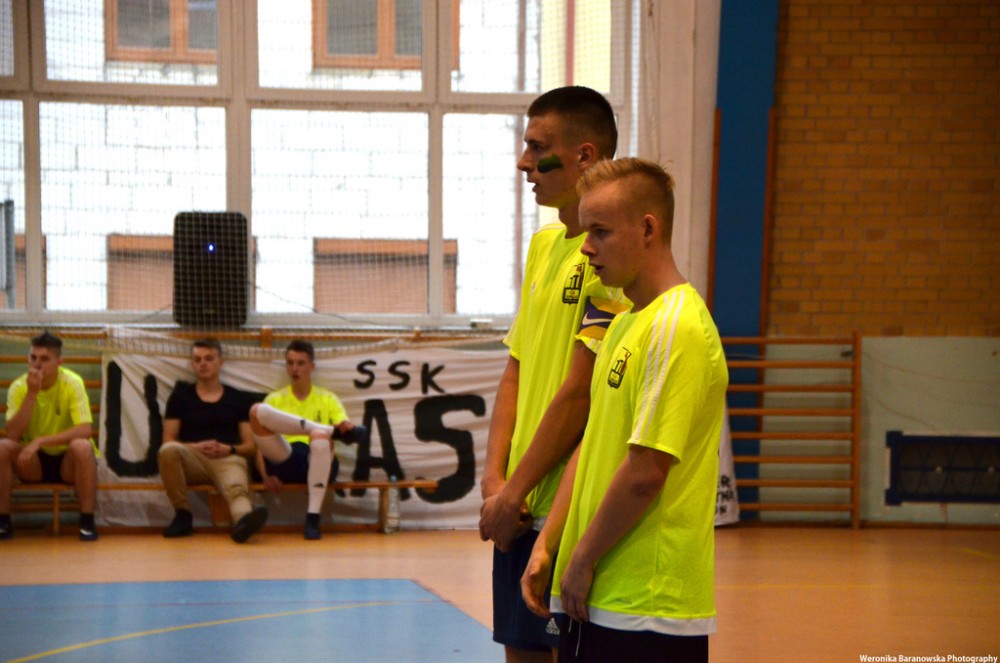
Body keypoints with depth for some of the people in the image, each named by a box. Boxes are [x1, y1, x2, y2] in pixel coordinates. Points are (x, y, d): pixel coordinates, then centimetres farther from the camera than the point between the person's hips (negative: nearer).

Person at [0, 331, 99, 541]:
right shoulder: (18, 388, -9)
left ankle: (87, 521, -23)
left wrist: (40, 441, -33)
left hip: (68, 461, -2)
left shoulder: (72, 383, -16)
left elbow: (84, 430, -27)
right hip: (34, 462, 2)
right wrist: (32, 394, -27)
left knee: (82, 447, -35)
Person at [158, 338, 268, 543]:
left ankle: (243, 519, -73)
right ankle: (183, 516, -22)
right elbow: (168, 441, 11)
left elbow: (251, 446, 16)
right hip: (192, 459, 1)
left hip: (229, 459, -1)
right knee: (168, 451, -34)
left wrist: (229, 449, -5)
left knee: (237, 488, -38)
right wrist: (195, 447, -7)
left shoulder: (238, 399, 20)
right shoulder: (181, 396, 19)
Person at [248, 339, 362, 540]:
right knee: (258, 411, -24)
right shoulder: (275, 399, 22)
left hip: (318, 463, -1)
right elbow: (261, 442, 13)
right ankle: (330, 429, -22)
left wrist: (347, 428, -19)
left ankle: (313, 518, -38)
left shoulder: (328, 399, 21)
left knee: (320, 436, -39)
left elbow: (344, 430, 6)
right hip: (284, 461, 1)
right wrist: (265, 474, -7)